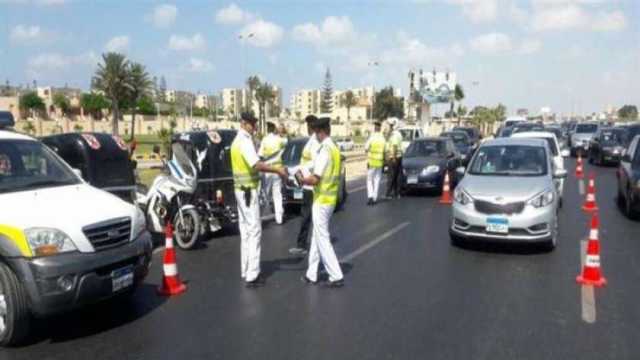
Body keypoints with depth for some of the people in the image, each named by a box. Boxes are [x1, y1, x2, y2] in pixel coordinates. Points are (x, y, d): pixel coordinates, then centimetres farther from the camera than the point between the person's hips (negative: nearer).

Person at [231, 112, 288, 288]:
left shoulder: (238, 140, 16)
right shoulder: (245, 141, -17)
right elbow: (257, 165, -29)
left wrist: (276, 169, 9)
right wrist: (277, 170, -22)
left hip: (242, 189, 10)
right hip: (248, 190, -10)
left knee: (246, 230, 14)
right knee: (254, 230, -7)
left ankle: (246, 271, 21)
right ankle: (252, 276, -4)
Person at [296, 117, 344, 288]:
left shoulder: (324, 151, -20)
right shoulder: (334, 149, 10)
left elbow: (315, 179, -22)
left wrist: (301, 179, -4)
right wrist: (309, 175, 14)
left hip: (322, 201, -9)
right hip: (330, 199, 9)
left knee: (323, 240, -1)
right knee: (316, 238, 16)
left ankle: (336, 276, 4)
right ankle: (312, 274, 24)